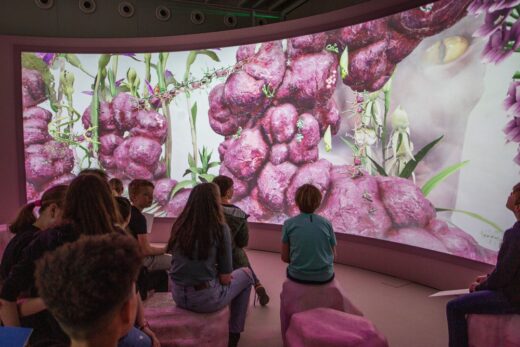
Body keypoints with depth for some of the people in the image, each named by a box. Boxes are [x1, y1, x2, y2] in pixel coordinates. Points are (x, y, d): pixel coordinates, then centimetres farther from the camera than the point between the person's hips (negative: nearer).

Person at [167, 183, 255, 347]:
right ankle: (234, 333, 27)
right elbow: (225, 278, -12)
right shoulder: (220, 228, -15)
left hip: (178, 295, 5)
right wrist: (224, 276, 11)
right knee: (246, 274, 20)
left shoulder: (179, 225, -1)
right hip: (206, 299, -5)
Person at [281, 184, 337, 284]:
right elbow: (333, 254, 2)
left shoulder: (289, 224, -8)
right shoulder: (326, 223, -5)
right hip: (325, 277, 1)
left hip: (298, 276, -1)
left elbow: (285, 257, -3)